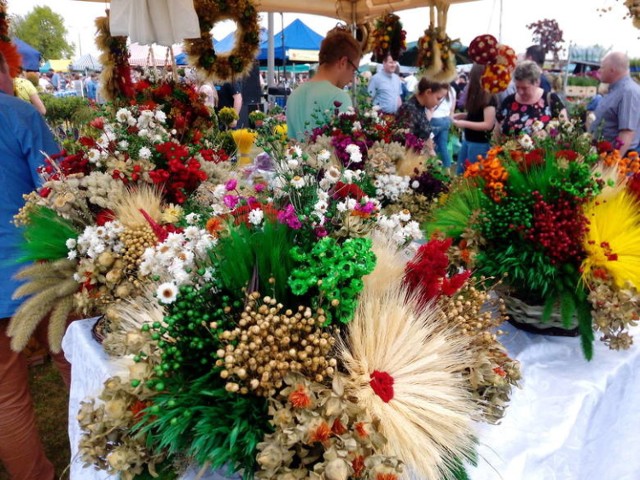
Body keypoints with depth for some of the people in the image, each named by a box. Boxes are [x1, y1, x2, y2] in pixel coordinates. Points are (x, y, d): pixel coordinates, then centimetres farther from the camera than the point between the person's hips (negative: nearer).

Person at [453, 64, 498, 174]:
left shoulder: (489, 99, -18)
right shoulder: (476, 95, 7)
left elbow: (488, 125, -22)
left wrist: (464, 124, -21)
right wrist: (460, 115, 1)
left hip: (480, 143, -9)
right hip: (467, 139, 9)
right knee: (459, 173, 16)